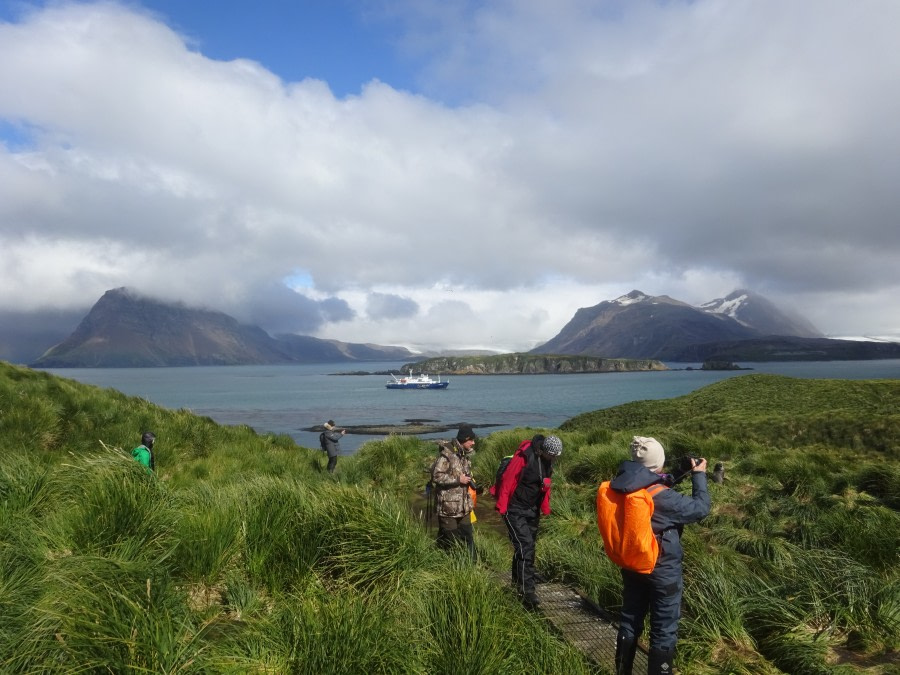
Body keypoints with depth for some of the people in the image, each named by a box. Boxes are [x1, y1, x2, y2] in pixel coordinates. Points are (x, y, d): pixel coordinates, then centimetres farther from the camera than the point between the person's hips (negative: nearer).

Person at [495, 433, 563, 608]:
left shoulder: (547, 460, 2)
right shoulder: (525, 456, -24)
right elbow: (507, 480, -21)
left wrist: (545, 507, 13)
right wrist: (502, 507, -18)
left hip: (532, 511, 8)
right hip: (515, 510, -8)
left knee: (528, 547, 15)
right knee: (525, 547, -13)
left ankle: (517, 582, 32)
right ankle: (527, 591, -11)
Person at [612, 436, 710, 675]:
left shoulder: (620, 487, -10)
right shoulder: (661, 497, -28)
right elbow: (700, 508, -16)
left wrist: (674, 477, 7)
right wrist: (698, 475, -4)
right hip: (662, 571, -7)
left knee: (630, 622, 21)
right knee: (664, 630, 11)